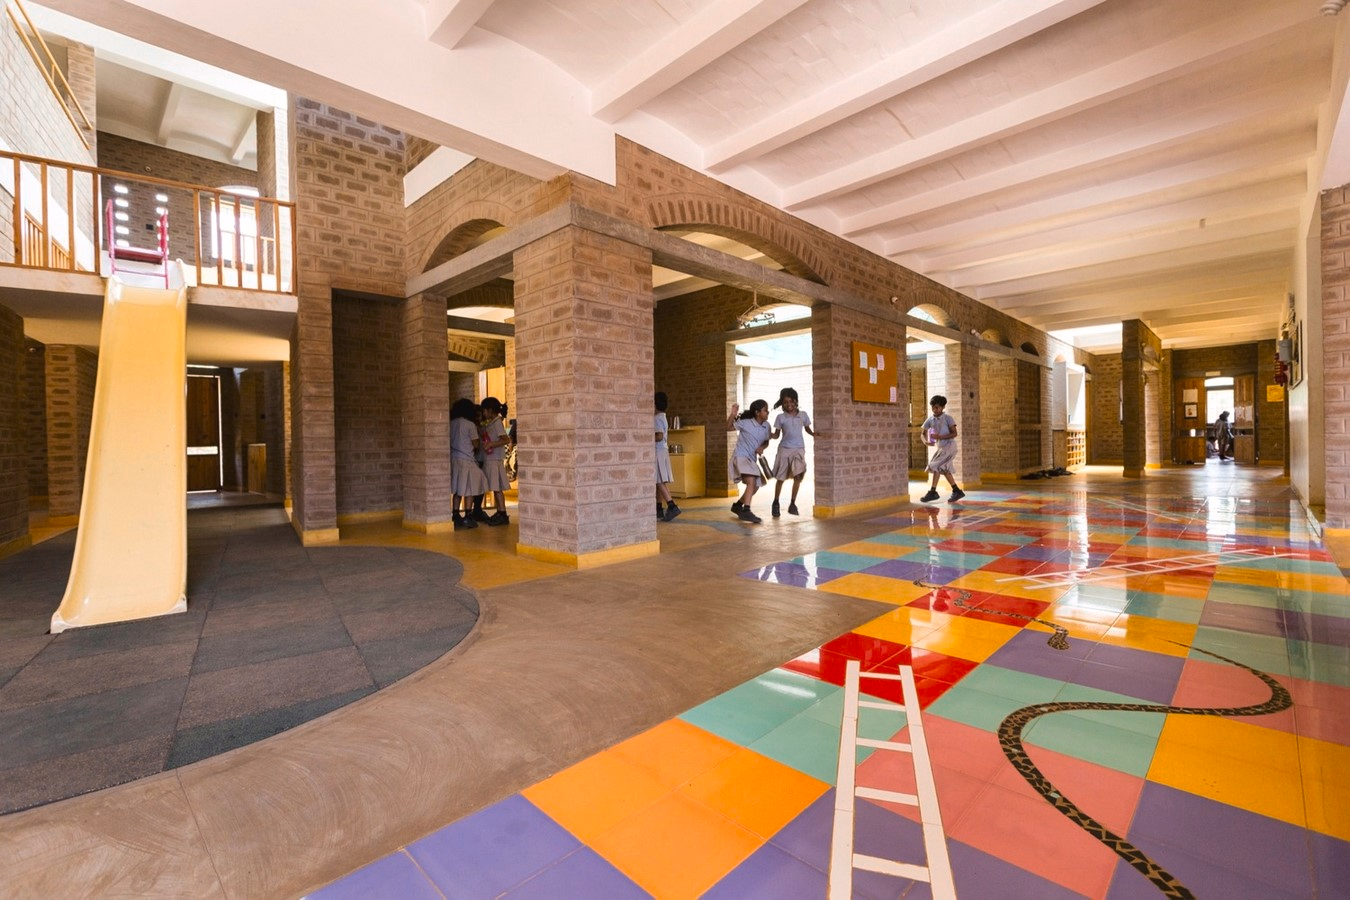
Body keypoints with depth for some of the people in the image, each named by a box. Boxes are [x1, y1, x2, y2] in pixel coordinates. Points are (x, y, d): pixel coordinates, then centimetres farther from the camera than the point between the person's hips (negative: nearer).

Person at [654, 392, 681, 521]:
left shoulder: (657, 418, -13)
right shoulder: (663, 417, 16)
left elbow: (659, 436, -22)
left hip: (658, 452, -10)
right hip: (662, 450, 10)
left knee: (659, 482, -12)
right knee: (658, 482, 12)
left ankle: (672, 506, -19)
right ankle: (659, 509, 17)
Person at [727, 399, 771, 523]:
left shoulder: (766, 426, 2)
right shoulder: (746, 423, -14)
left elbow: (766, 442, 13)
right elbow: (728, 428, -8)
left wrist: (762, 447, -9)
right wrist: (732, 415, -24)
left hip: (752, 459, 8)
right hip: (741, 456, -8)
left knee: (755, 486, 15)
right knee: (752, 482, -26)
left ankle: (737, 505, 35)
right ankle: (746, 511, -26)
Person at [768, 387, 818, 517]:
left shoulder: (803, 414, 2)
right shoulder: (781, 417, -1)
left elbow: (807, 429, 15)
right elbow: (777, 435, 2)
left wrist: (814, 434, -5)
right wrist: (769, 435, -19)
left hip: (799, 449, 1)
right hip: (784, 449, 0)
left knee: (798, 475, -15)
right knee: (780, 478, 4)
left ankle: (792, 503, 0)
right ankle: (776, 503, 22)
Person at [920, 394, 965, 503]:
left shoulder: (948, 418, -9)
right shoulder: (930, 420, 5)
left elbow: (954, 433, -13)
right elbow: (923, 433, 6)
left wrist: (940, 437, -25)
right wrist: (926, 441, -16)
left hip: (949, 446, -7)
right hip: (941, 447, 7)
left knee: (936, 466, -15)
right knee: (945, 470, 10)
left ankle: (933, 492, -11)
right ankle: (957, 492, 21)